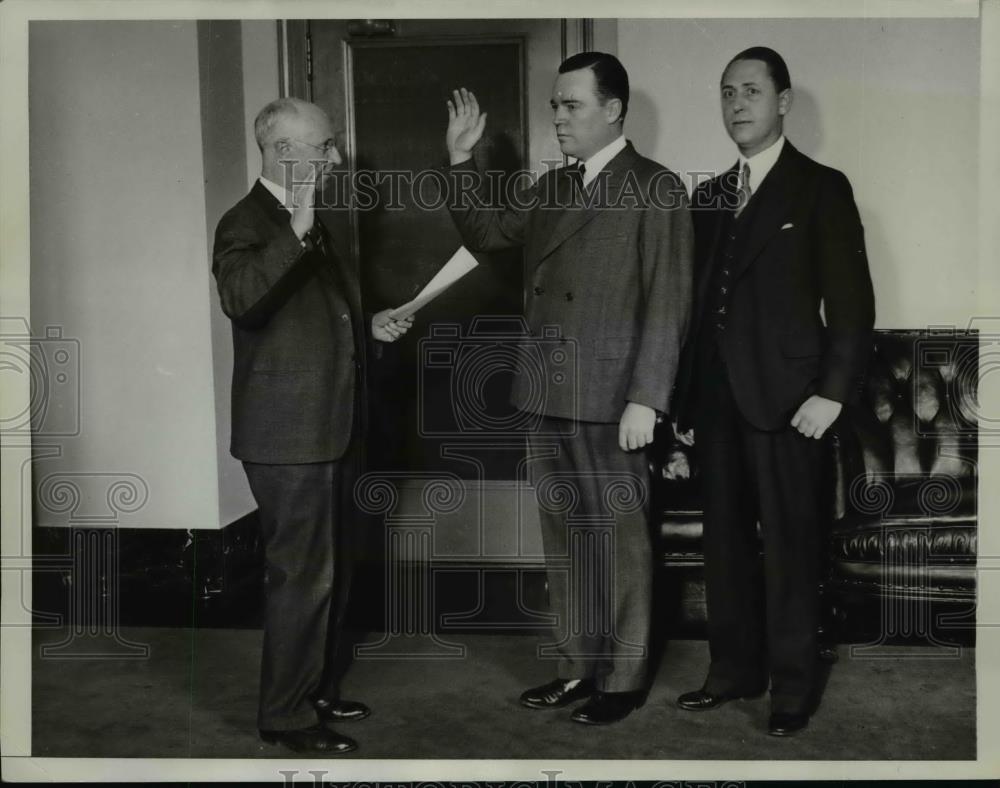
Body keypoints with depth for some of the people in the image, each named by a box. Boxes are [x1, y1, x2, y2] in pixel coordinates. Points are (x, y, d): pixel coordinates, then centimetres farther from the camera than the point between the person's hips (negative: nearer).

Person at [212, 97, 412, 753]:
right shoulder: (247, 224, -11)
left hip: (333, 428, 9)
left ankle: (318, 689, 31)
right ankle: (286, 713, 11)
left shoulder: (320, 228, 16)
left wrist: (370, 326, 11)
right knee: (303, 575, -3)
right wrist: (295, 232, -36)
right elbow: (241, 298, -32)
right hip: (288, 434, -9)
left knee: (332, 570, 17)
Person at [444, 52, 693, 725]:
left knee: (621, 541, 4)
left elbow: (666, 304, -11)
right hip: (548, 396, 7)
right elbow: (485, 233, 21)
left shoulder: (656, 188, -5)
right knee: (564, 540, 13)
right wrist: (462, 159, 10)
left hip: (611, 400, -6)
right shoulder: (552, 188, 15)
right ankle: (576, 667, 26)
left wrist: (645, 398, -17)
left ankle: (623, 679, 17)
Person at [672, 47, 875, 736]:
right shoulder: (709, 196, 16)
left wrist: (832, 394, -12)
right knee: (727, 542, 10)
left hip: (786, 399, -5)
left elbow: (853, 302, -4)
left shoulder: (821, 188, 0)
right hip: (717, 400, 5)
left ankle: (793, 686, 12)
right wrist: (687, 401, 11)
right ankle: (736, 669, 22)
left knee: (790, 547, 1)